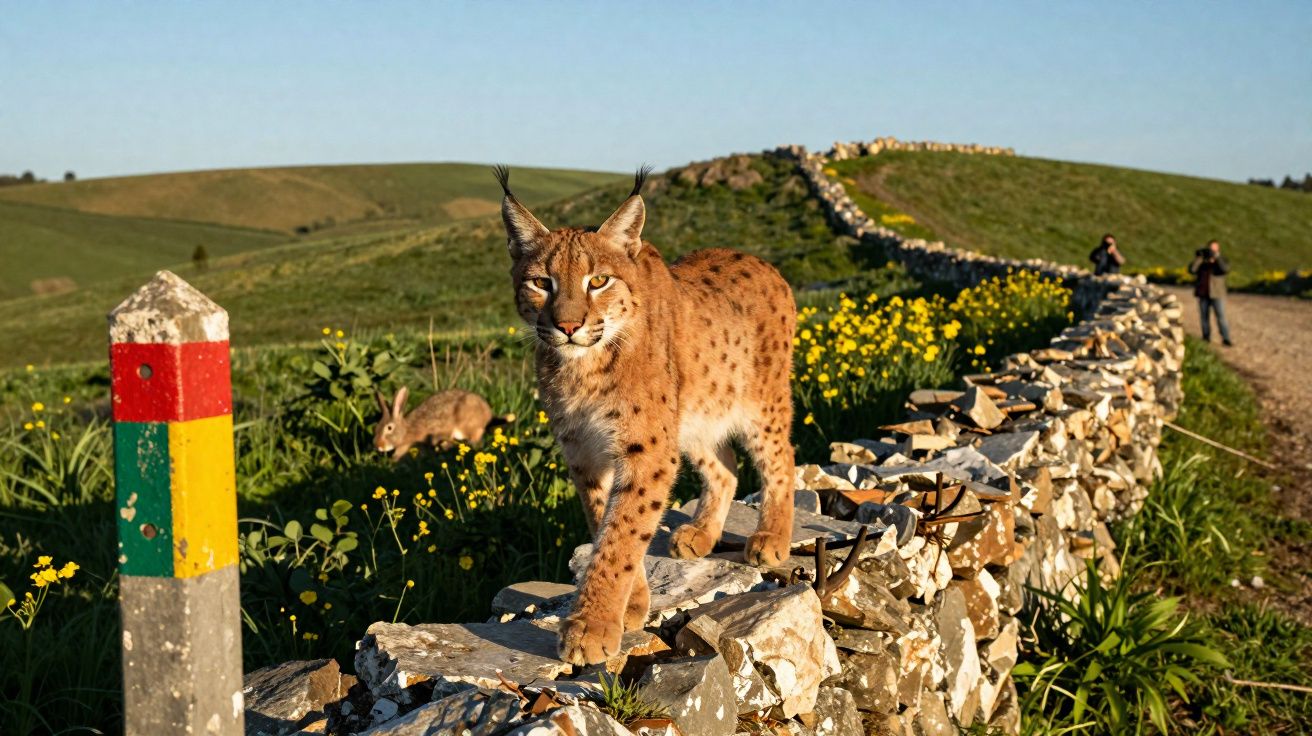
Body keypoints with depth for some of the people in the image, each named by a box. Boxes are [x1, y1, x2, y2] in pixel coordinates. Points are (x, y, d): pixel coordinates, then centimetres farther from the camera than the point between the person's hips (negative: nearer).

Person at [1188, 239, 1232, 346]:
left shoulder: (1221, 262, 2)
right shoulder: (1201, 263, 6)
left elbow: (1226, 269, -20)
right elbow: (1192, 270, -10)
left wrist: (1217, 257, -24)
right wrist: (1199, 258, -18)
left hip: (1217, 295, -3)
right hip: (1203, 294, 3)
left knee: (1221, 317, -10)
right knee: (1204, 317, 4)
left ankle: (1226, 339, -12)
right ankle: (1206, 338, 12)